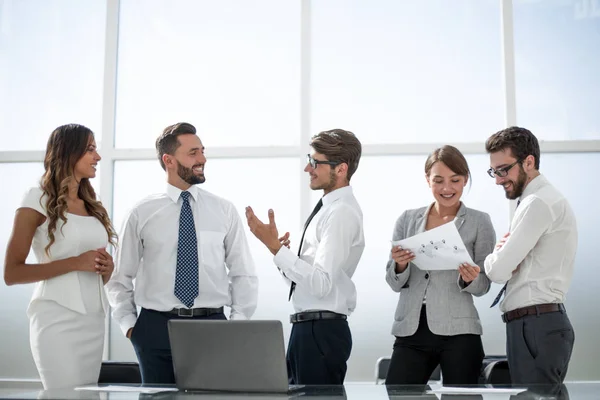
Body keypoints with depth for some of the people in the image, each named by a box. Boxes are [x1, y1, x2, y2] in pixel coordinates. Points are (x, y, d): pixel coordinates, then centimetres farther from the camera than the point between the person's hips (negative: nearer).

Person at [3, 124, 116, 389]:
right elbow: (11, 273, -10)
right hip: (58, 320, -6)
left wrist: (106, 268, 0)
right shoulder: (38, 200, -4)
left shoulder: (93, 207, 15)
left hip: (94, 321, 6)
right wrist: (75, 262, -17)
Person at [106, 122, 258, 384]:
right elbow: (120, 277, 8)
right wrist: (129, 325, 0)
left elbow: (244, 274, 7)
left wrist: (238, 327, -1)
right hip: (156, 327, -1)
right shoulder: (142, 213, 2)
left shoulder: (224, 210, 5)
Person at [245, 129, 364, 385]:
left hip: (322, 331, -9)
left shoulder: (342, 213, -17)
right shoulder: (328, 208, 12)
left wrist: (274, 246, -23)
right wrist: (279, 249, -4)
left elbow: (321, 284, -25)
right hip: (307, 327, 9)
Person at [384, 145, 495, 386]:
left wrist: (470, 279, -20)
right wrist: (399, 266, -14)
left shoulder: (479, 222, 1)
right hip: (410, 331, 2)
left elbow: (483, 286, 2)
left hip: (458, 332, -2)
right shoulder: (407, 220, 8)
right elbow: (395, 284, 7)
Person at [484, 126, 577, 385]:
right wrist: (505, 253, 0)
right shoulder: (542, 199, 18)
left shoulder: (539, 202, -14)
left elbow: (498, 271, -18)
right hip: (537, 324, 10)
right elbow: (515, 265, 22)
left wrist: (493, 256, 4)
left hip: (535, 326, -10)